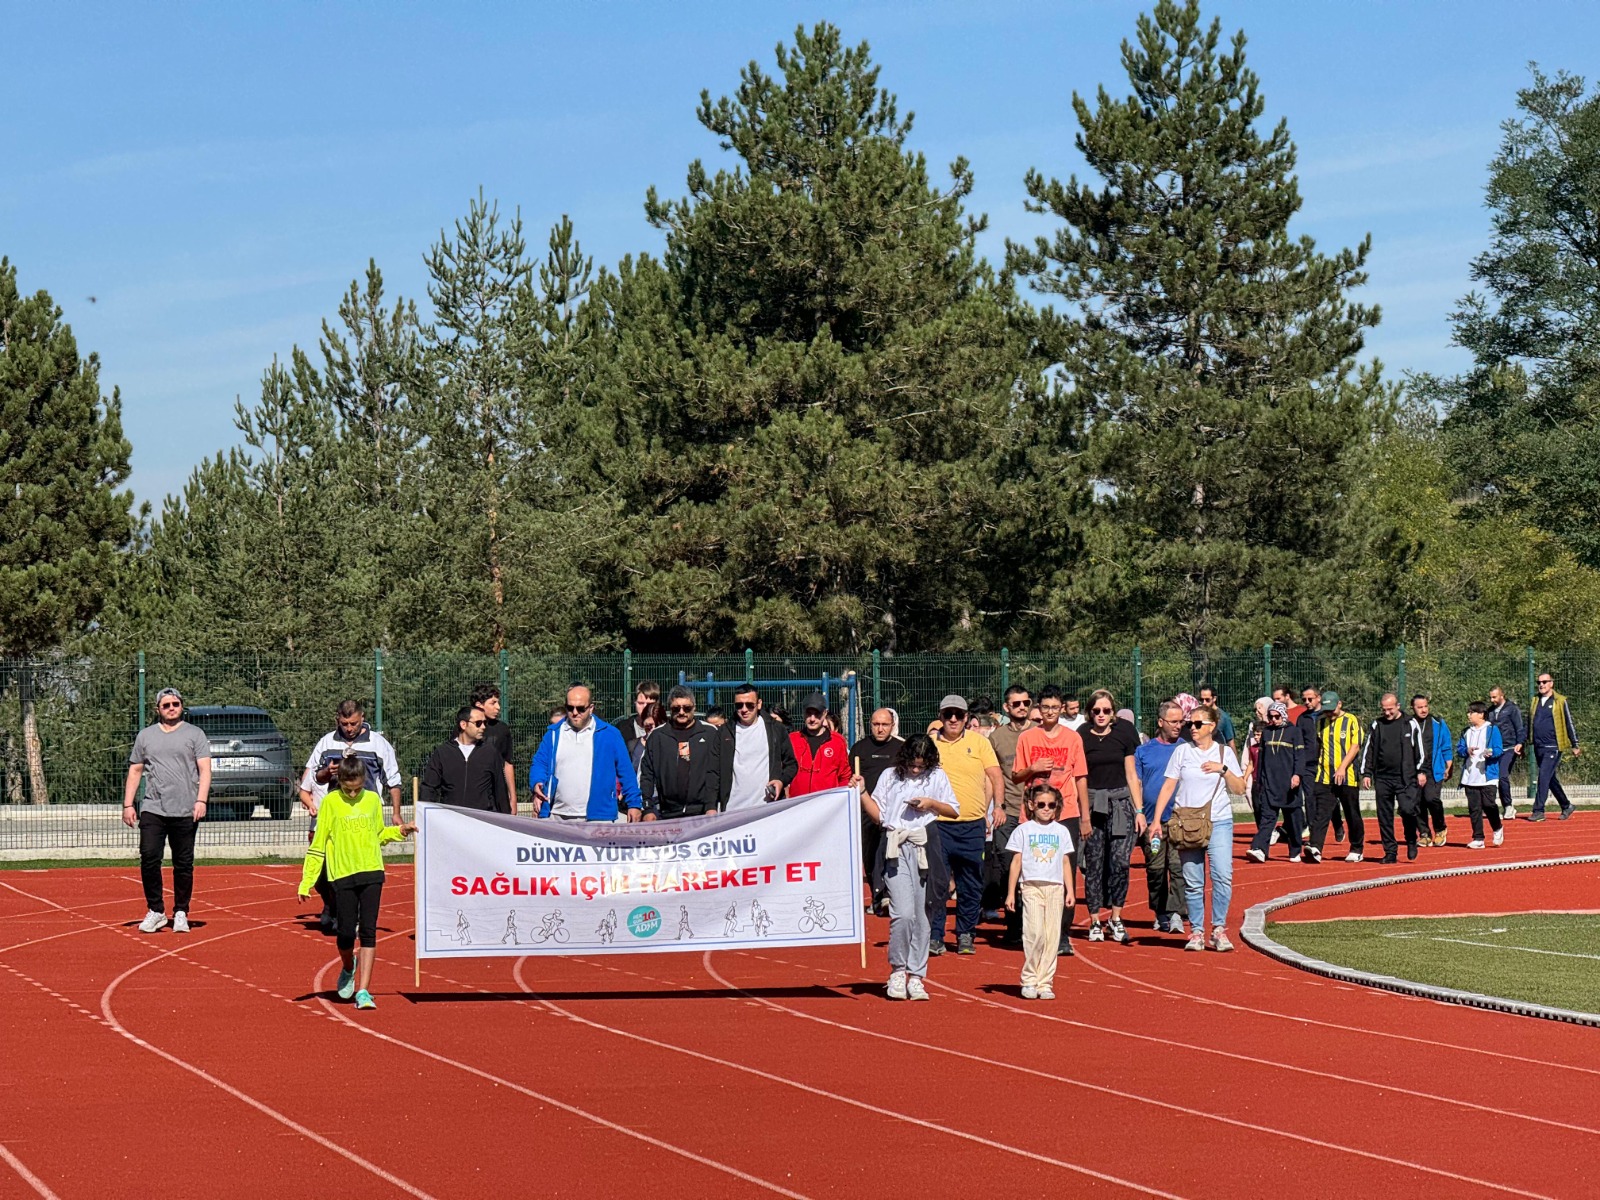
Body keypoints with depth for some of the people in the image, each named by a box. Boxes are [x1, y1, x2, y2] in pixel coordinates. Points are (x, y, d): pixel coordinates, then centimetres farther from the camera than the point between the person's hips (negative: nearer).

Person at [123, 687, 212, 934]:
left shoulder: (195, 734, 7)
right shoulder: (145, 736, 14)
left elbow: (204, 769, 0)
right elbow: (134, 771, 16)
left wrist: (201, 800, -13)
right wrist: (128, 804, 8)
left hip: (185, 812, -1)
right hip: (152, 810, 2)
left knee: (184, 865, 1)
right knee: (149, 859, -11)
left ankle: (181, 913, 11)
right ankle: (155, 911, 0)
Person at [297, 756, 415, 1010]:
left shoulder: (373, 799, 8)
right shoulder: (331, 802, 0)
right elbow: (318, 844, 2)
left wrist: (400, 831, 4)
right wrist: (306, 882, -1)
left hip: (372, 874, 2)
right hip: (342, 875, -2)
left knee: (368, 931, -5)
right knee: (346, 932, -3)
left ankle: (363, 991, -4)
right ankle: (348, 968, 31)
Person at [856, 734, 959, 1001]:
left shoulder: (938, 777, 10)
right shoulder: (890, 776, 10)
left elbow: (954, 810, 12)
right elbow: (878, 814, 11)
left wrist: (931, 804, -4)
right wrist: (862, 793, -1)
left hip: (926, 847, 1)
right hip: (896, 849, -1)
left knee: (921, 914, 2)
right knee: (903, 912, -14)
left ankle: (916, 975, 10)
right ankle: (897, 970, 2)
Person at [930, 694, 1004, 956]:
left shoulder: (979, 742, 5)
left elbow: (995, 777, 4)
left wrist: (997, 806, -9)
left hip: (973, 824, 1)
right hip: (938, 823, -1)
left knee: (971, 884, 5)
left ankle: (966, 935, 15)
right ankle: (935, 936, 0)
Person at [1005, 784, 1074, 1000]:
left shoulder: (1062, 831, 13)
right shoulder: (1023, 830, 6)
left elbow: (1066, 863, 16)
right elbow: (1016, 862, 6)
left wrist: (1069, 891, 9)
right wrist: (1010, 893, 3)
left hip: (1055, 888, 3)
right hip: (1031, 886, -3)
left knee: (1052, 936, -1)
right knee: (1035, 933, -15)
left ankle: (1045, 983, 4)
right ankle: (1029, 981, -5)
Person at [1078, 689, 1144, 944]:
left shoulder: (1123, 734, 6)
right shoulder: (1082, 737, 1)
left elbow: (1131, 774, 10)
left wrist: (1139, 810, 6)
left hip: (1120, 802, 1)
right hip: (1092, 805, -1)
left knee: (1120, 861, -8)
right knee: (1094, 863, -1)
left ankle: (1115, 920, 2)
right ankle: (1095, 922, 6)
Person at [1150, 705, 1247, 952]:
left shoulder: (1225, 753, 6)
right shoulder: (1182, 751, 6)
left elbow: (1239, 789, 6)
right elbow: (1168, 787, 4)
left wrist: (1223, 769, -8)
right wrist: (1156, 820, -2)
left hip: (1219, 822, 0)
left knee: (1223, 876, -13)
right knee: (1193, 882, 1)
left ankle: (1219, 929, -4)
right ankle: (1196, 932, 8)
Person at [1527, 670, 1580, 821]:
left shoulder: (1560, 702, -3)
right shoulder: (1535, 701, 13)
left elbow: (1570, 724, 0)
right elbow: (1530, 723, 21)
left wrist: (1575, 746, 1)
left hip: (1553, 747, -6)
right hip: (1538, 747, 6)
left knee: (1544, 777, -14)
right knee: (1550, 779, 13)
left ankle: (1538, 811, -14)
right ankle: (1566, 806, 28)